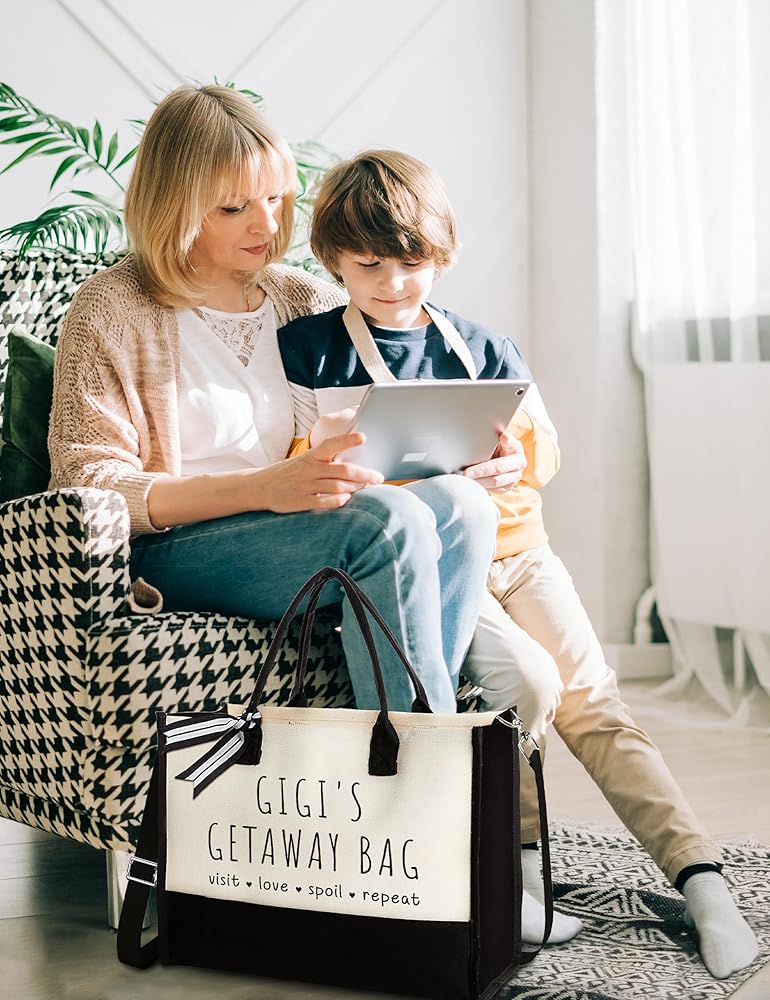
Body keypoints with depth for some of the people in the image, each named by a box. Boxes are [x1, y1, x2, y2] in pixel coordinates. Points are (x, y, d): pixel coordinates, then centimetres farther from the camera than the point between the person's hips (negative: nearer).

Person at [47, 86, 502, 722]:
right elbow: (87, 485, -10)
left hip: (299, 531, 6)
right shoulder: (112, 311, -1)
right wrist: (264, 487, -23)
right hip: (169, 550, -5)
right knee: (391, 521, -30)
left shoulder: (303, 299, 16)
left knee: (461, 504, -24)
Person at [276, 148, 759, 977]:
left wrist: (514, 462, -8)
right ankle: (516, 868, -9)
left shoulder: (482, 350, 15)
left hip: (512, 544, 4)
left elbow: (545, 450, 15)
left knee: (594, 703, -9)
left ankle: (702, 879, -13)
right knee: (528, 682, -25)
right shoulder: (306, 350, 6)